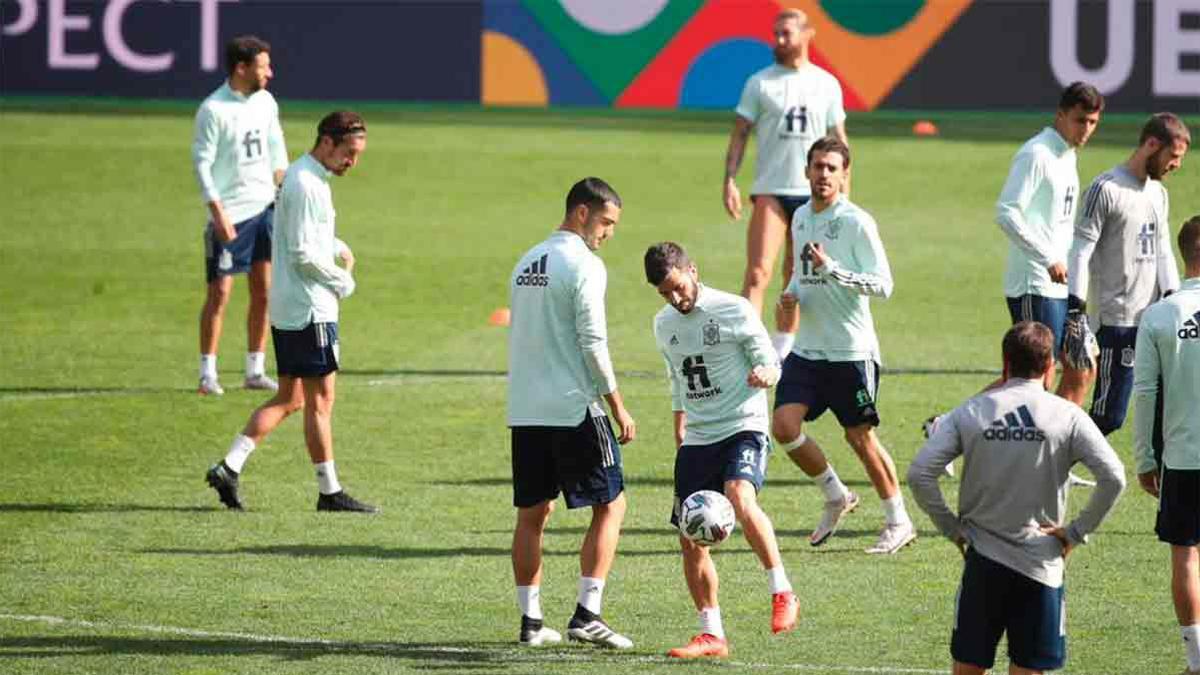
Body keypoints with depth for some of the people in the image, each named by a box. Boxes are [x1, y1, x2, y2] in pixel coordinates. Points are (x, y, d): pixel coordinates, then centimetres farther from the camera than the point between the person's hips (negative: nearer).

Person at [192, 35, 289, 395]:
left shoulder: (266, 102, 7)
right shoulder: (213, 109, -12)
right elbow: (202, 162, -12)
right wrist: (218, 214, -18)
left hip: (264, 207, 6)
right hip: (229, 214, -6)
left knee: (263, 290, 5)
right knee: (219, 292, -3)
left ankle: (255, 371, 13)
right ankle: (208, 373, 4)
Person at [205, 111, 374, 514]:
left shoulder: (306, 177, 14)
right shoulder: (306, 185, -18)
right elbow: (304, 255, -21)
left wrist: (338, 247, 10)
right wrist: (344, 283, -7)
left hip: (288, 310, 10)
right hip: (310, 310, -10)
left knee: (290, 399, 12)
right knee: (320, 400, -2)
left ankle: (229, 467, 6)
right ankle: (329, 492, 4)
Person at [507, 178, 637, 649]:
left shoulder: (526, 264, 15)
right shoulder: (583, 265, -11)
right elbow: (592, 342, -15)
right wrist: (618, 408, -10)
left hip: (525, 411, 7)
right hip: (574, 408, -7)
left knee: (533, 513, 11)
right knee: (609, 505, 2)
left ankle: (531, 620, 10)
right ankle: (586, 615, -5)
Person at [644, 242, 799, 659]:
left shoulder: (734, 311, -7)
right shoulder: (665, 324, 11)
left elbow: (771, 363, -5)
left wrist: (764, 374, -27)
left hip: (743, 428, -6)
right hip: (696, 439, 6)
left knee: (739, 499, -34)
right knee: (691, 542, 1)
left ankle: (782, 594, -24)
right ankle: (711, 635, 11)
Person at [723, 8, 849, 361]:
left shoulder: (827, 84, 7)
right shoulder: (760, 83, 1)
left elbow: (839, 140, 13)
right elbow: (739, 134, 1)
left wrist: (844, 192, 9)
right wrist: (729, 181, -11)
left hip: (813, 195, 3)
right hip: (770, 190, -3)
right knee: (758, 272, -16)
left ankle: (781, 350, 21)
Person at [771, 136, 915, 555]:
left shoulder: (856, 222, -12)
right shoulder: (801, 218, 10)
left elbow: (883, 284, -16)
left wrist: (834, 270, -27)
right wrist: (791, 295, 4)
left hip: (852, 351, -6)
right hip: (807, 348, 6)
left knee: (860, 437, 1)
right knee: (784, 425, -6)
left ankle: (899, 522, 16)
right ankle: (836, 497, 16)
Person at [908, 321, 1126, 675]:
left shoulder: (969, 412, 1)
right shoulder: (1067, 416, -4)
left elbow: (920, 473, -5)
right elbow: (1113, 477, -12)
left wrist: (951, 527, 5)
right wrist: (1077, 532, -2)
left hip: (982, 561, 1)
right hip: (1041, 563, -1)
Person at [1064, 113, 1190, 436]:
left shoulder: (1158, 192, 16)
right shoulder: (1107, 189, -9)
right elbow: (1081, 252, -12)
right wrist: (1075, 311, -18)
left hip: (1155, 320, 7)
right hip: (1118, 321, -7)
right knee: (1109, 415, -8)